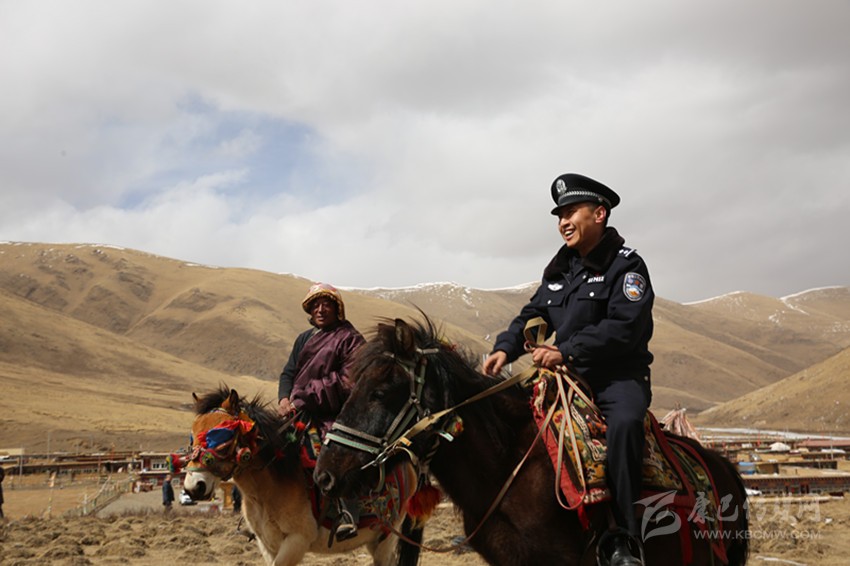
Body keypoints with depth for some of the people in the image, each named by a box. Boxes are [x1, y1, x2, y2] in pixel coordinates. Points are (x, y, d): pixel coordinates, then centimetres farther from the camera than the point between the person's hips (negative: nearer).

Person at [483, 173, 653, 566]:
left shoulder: (625, 264, -5)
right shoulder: (559, 270, 16)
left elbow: (623, 326, -19)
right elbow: (532, 315, 15)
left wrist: (567, 351, -27)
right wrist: (505, 348, -7)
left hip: (619, 376, -7)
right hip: (568, 377, 7)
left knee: (625, 422, -36)